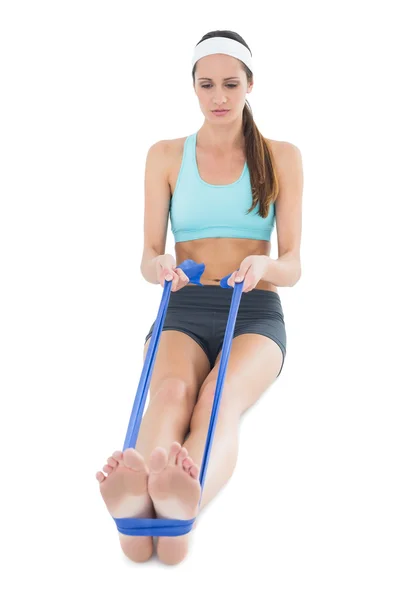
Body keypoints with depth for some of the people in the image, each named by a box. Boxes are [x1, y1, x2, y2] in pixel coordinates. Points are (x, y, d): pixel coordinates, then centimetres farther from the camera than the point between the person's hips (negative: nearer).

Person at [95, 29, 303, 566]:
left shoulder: (282, 157, 9)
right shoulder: (166, 155, 11)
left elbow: (292, 265, 2)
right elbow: (149, 256, 5)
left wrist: (264, 265, -23)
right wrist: (158, 266, -21)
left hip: (255, 313, -1)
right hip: (184, 309, 1)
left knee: (218, 400, -36)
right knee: (171, 391, -36)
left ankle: (184, 505, -66)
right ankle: (138, 498, -65)